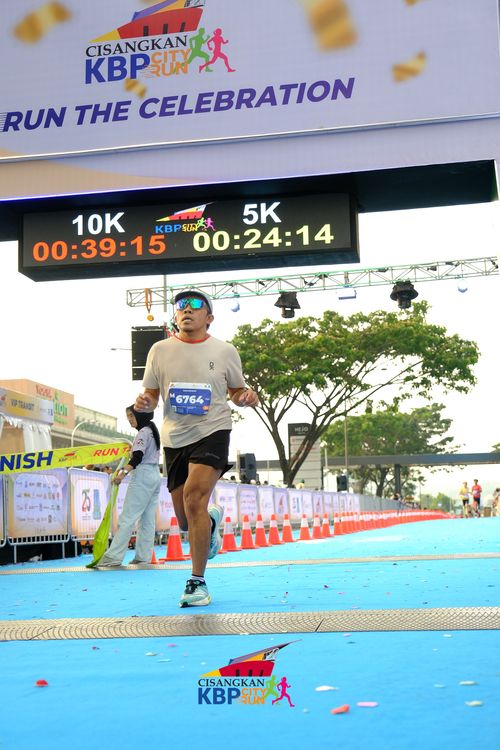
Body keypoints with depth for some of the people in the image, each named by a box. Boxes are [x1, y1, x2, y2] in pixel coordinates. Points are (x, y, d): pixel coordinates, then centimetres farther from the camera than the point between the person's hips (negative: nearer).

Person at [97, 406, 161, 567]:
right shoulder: (153, 431, 20)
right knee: (147, 519, 6)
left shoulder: (143, 432, -8)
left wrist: (124, 471, -33)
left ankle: (113, 557, -19)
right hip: (155, 476, 10)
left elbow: (138, 457, -21)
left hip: (143, 475, -10)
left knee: (127, 517, -14)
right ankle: (143, 557, 3)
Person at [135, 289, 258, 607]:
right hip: (174, 438, 3)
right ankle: (211, 521, 48)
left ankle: (198, 581, -13)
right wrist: (145, 403, -13)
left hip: (212, 431, -3)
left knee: (194, 498, -24)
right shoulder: (160, 350, 4)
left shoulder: (225, 351, 1)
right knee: (186, 521, 8)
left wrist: (246, 397, -11)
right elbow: (152, 394, 10)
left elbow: (236, 391, 12)